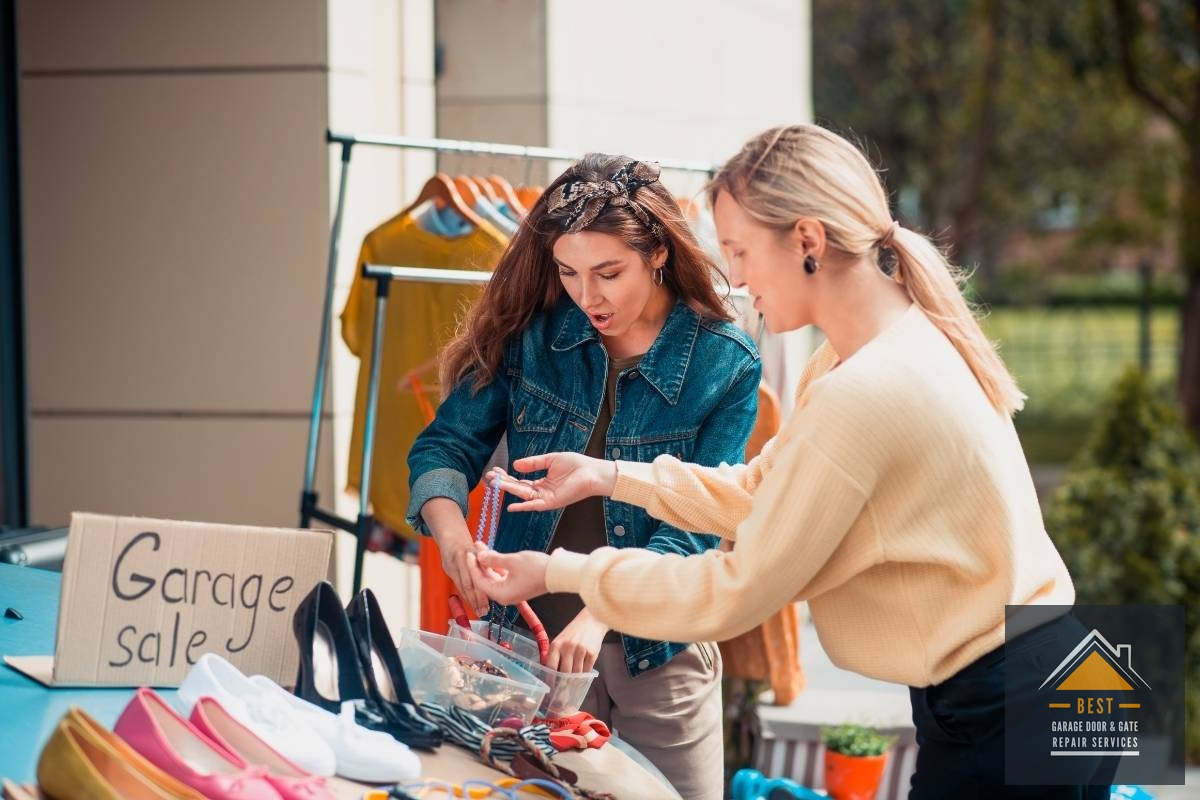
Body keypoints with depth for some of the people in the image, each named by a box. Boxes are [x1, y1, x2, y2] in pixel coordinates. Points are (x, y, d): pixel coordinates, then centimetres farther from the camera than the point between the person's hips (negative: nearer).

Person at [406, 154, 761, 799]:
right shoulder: (532, 332, -3)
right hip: (534, 628, 2)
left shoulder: (724, 364, -11)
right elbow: (448, 443, -3)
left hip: (655, 645, -2)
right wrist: (449, 524, -26)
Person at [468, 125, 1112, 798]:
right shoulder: (904, 339, 7)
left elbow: (733, 594, -17)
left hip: (1005, 721, -9)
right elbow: (766, 489, 16)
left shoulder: (862, 395, -24)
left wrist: (559, 573, -8)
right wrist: (610, 476, 10)